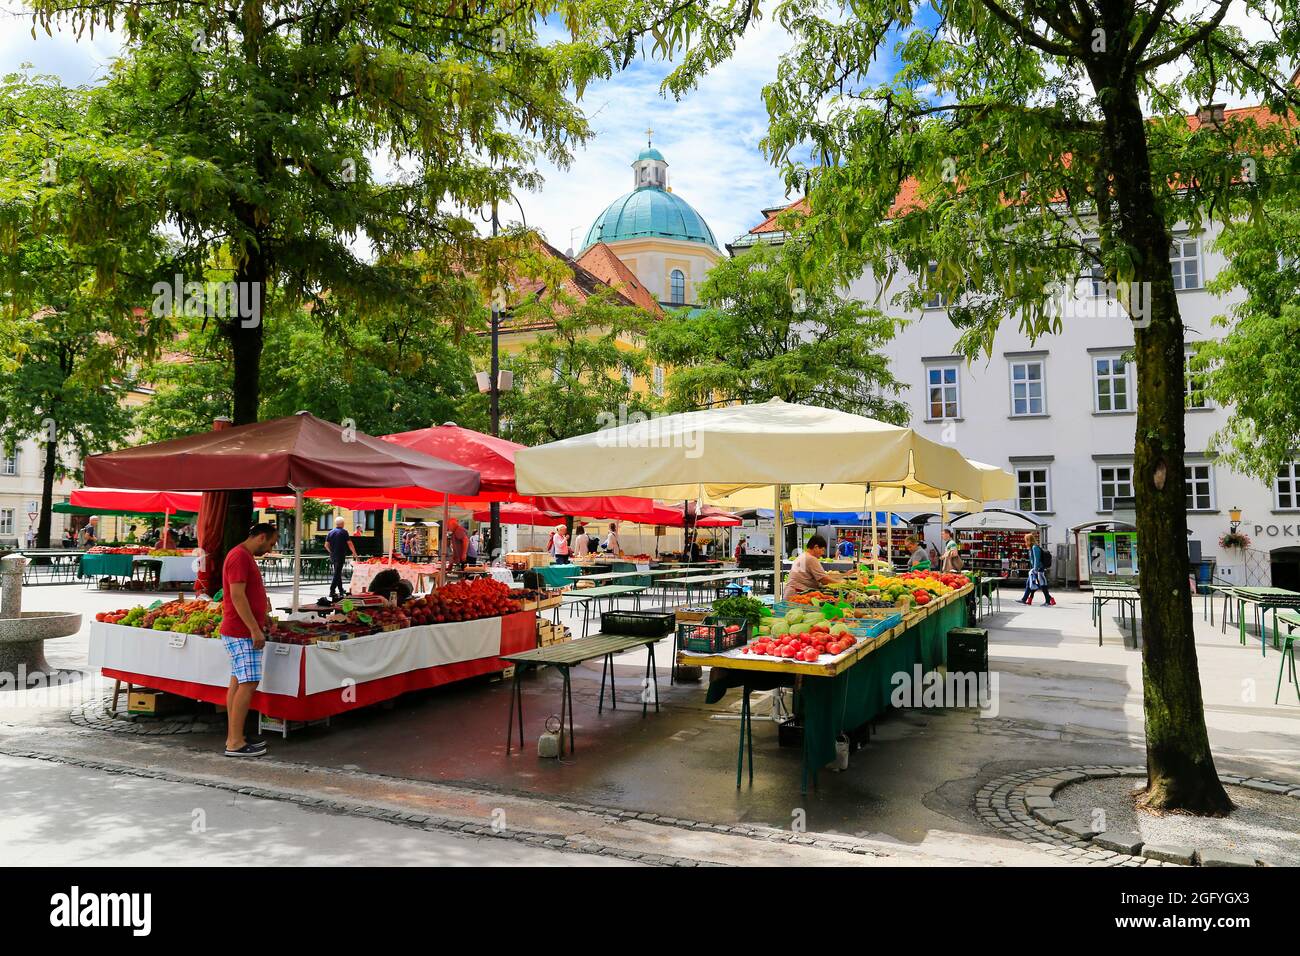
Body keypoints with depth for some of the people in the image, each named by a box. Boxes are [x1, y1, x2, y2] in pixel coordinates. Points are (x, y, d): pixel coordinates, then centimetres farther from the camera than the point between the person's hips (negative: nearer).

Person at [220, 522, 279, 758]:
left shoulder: (246, 556, 17)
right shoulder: (239, 556, -16)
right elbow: (237, 595, -22)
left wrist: (259, 623, 26)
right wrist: (255, 629, -23)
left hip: (243, 633, 11)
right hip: (242, 633, -11)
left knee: (238, 683, 11)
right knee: (248, 683, -10)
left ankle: (233, 737, 16)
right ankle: (235, 743, -7)